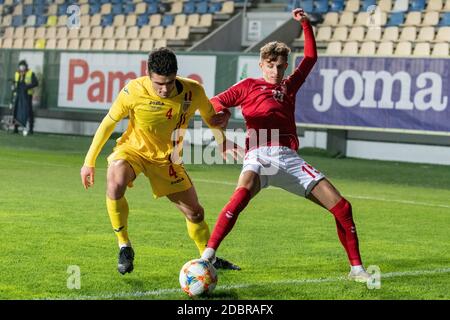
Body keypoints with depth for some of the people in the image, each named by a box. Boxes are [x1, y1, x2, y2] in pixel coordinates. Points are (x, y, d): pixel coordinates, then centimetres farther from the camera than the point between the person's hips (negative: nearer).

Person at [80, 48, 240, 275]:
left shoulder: (193, 92, -20)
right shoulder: (133, 91, -26)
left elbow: (211, 117, 4)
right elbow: (108, 123, -11)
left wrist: (223, 144, 11)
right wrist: (89, 162, -8)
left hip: (167, 159, 3)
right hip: (132, 150, -3)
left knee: (195, 213, 8)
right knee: (115, 185, -35)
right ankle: (124, 247, -17)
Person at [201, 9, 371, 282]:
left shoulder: (289, 86, 26)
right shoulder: (249, 86, 15)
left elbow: (311, 57, 35)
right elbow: (214, 103, 12)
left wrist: (305, 24, 26)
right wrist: (219, 112, -12)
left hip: (288, 157, 4)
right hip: (259, 155, -4)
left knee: (340, 206, -5)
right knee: (243, 192, -38)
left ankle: (357, 268, 6)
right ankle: (207, 256, -37)